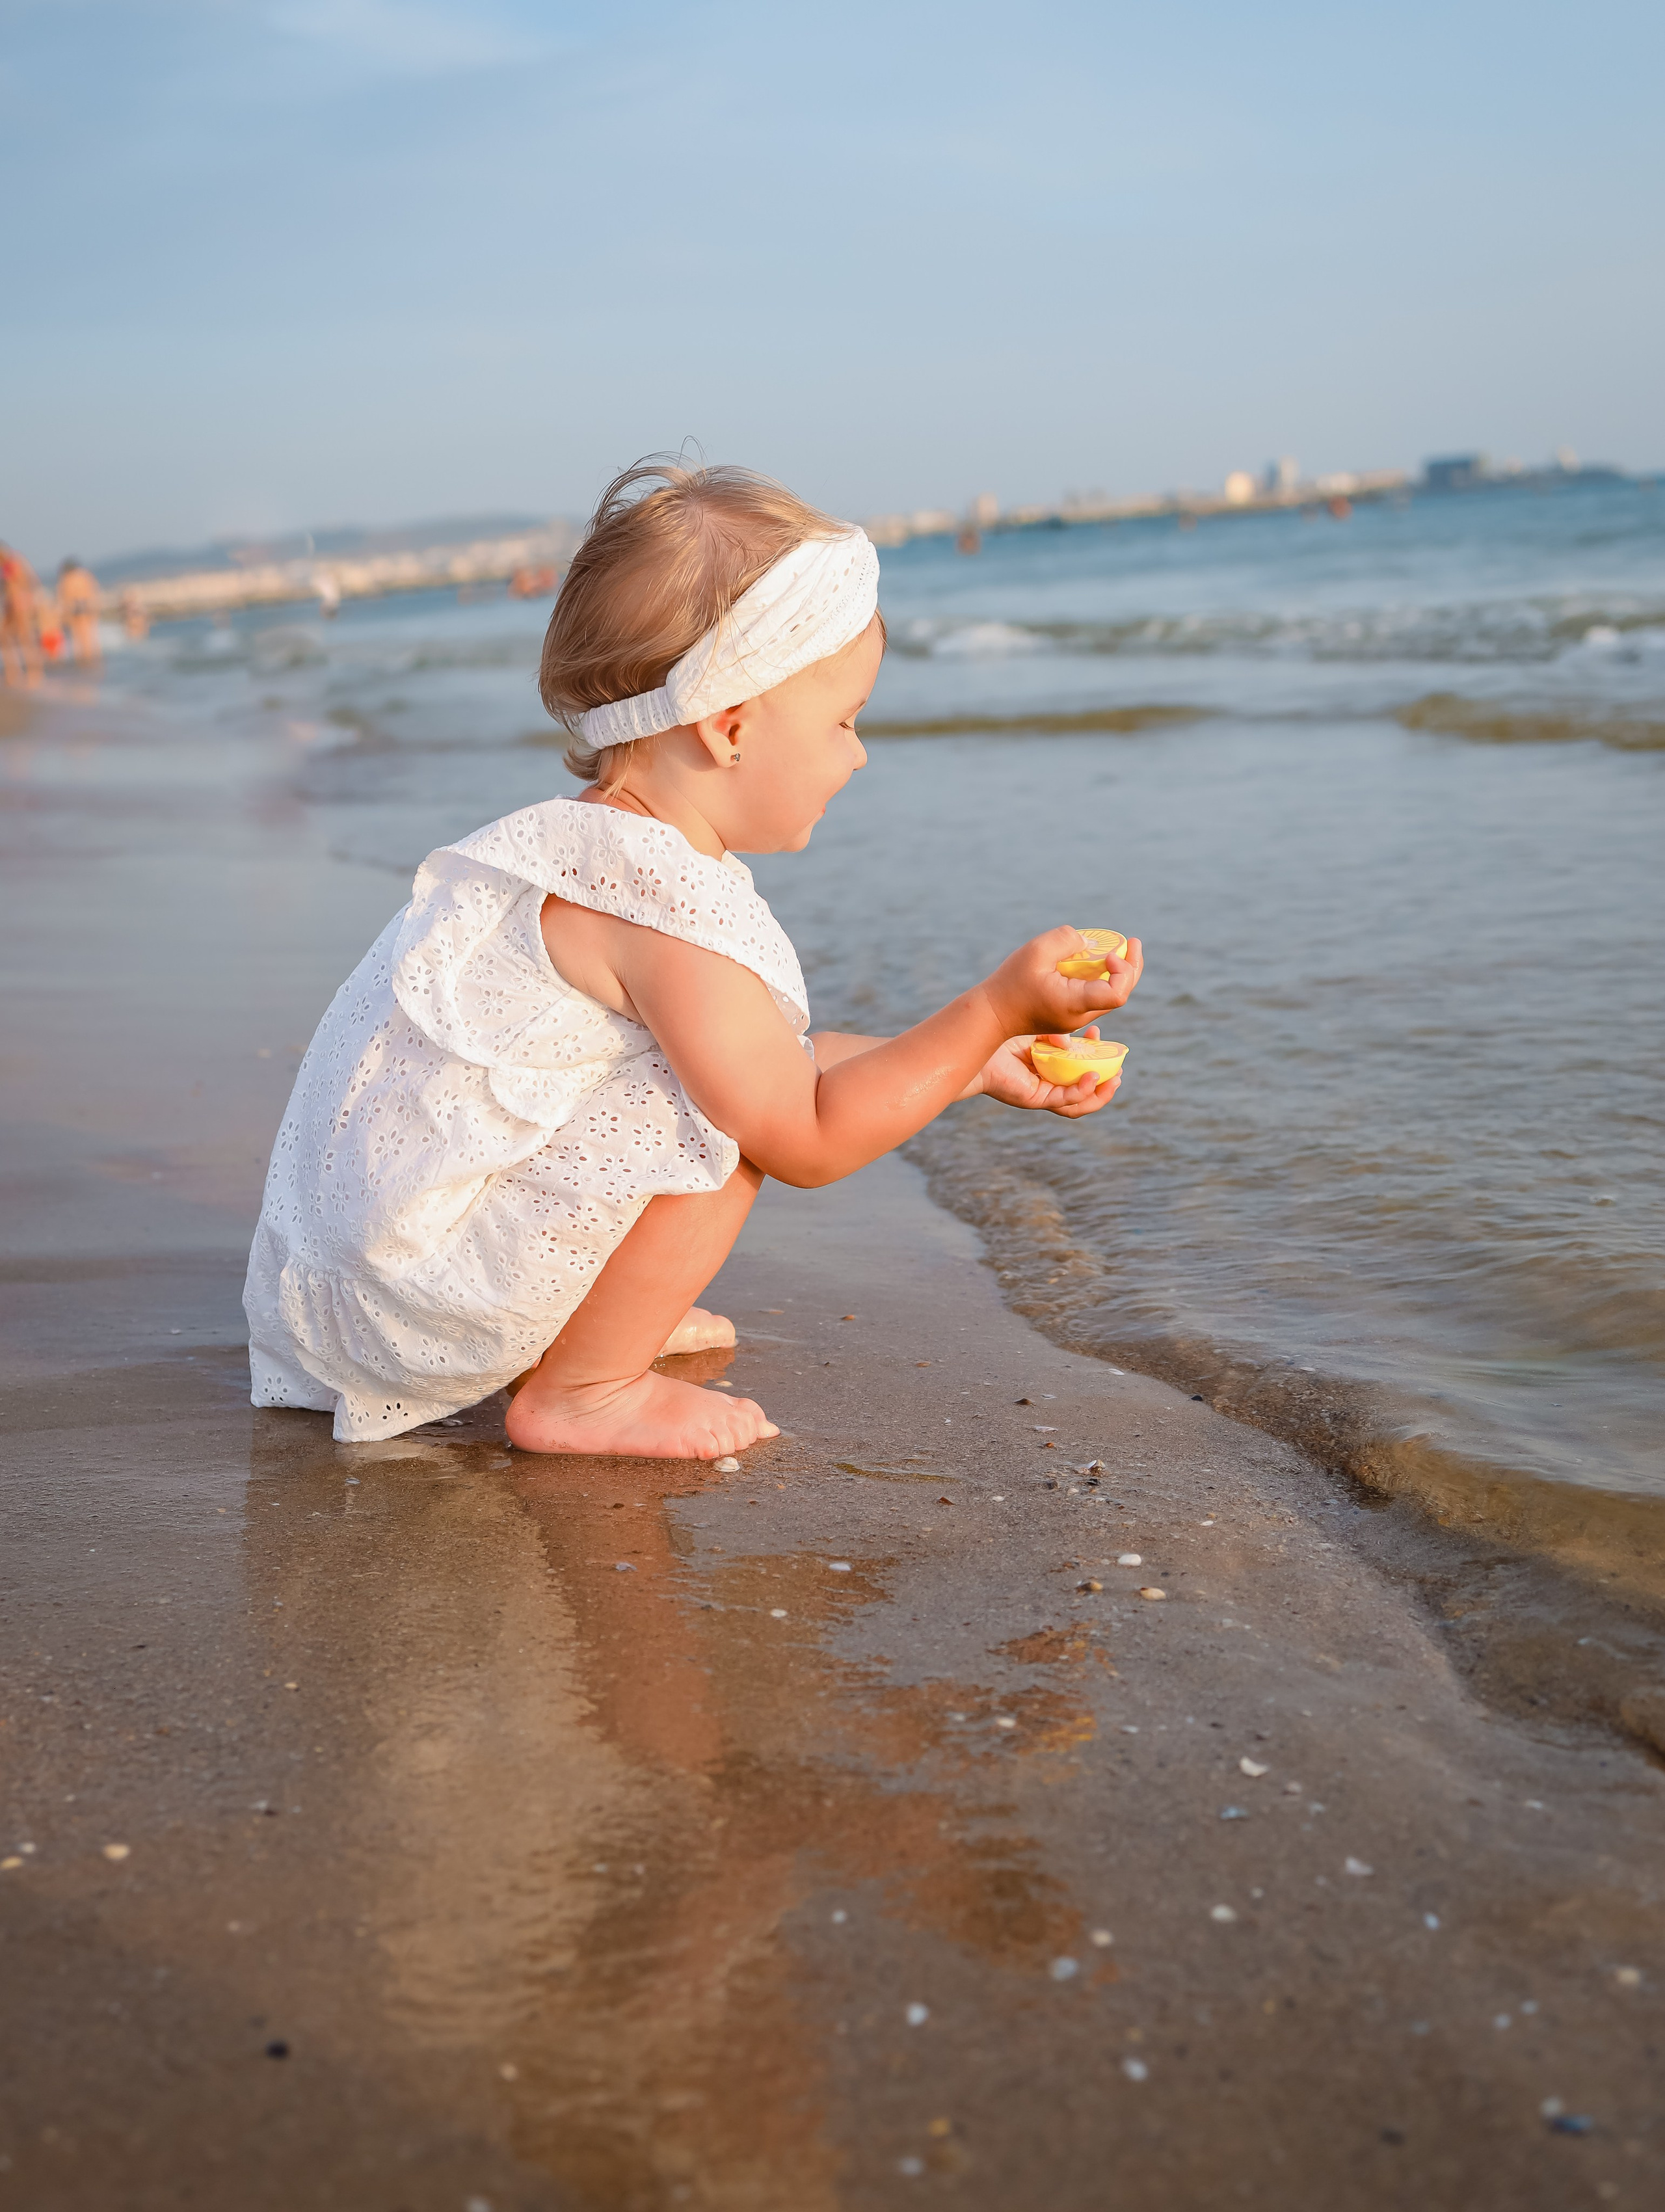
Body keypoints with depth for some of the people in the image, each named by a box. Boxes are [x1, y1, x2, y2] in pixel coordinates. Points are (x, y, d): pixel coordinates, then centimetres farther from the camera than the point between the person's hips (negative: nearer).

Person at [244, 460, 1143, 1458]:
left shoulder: (601, 850, 9)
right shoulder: (664, 906, -23)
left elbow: (777, 1059, 16)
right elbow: (808, 1141, -17)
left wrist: (978, 1066, 14)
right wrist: (997, 1010, -14)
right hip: (407, 1286, -10)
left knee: (726, 1069, 15)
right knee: (721, 1111, -19)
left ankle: (600, 1319, 17)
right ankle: (582, 1392, -6)